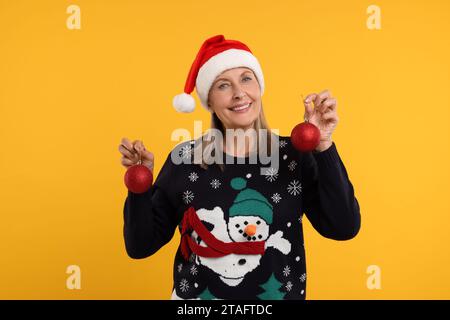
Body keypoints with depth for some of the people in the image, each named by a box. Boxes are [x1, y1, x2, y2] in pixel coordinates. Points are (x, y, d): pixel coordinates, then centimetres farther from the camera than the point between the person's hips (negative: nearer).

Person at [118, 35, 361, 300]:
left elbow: (343, 228, -18)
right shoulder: (185, 159, -9)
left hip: (280, 294, 1)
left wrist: (323, 146, -23)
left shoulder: (294, 155, -8)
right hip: (196, 294, 0)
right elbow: (140, 246, -5)